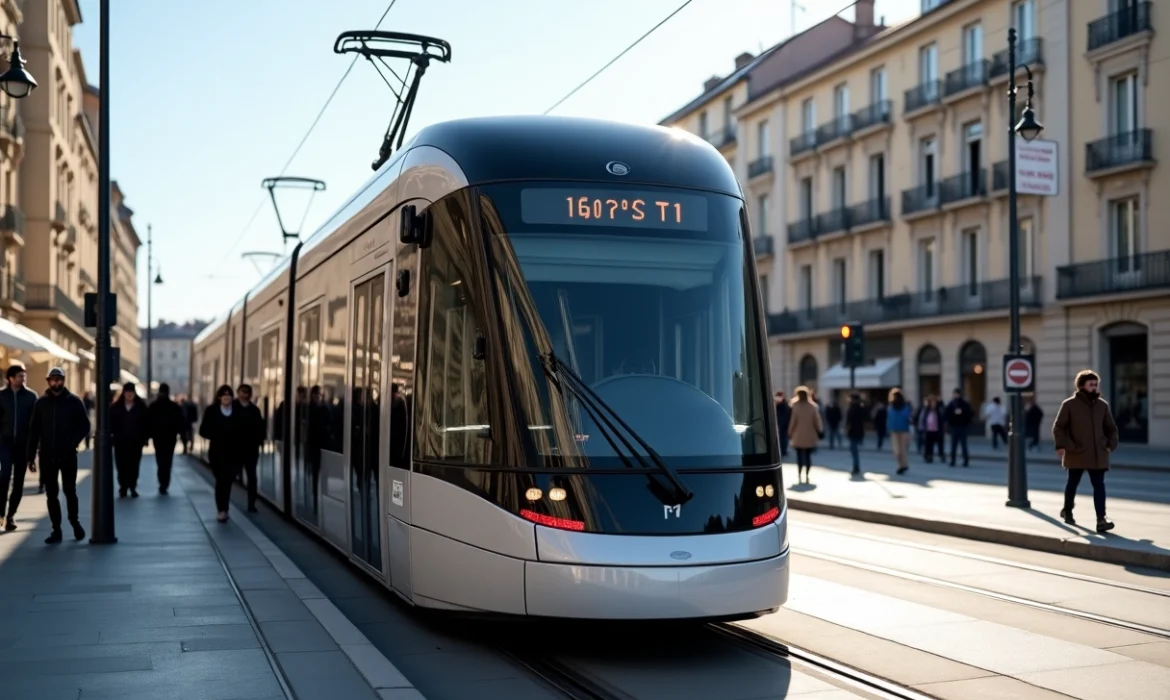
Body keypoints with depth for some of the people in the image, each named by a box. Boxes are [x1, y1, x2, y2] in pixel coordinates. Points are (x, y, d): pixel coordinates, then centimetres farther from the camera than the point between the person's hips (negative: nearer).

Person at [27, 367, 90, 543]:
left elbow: (84, 425, 2)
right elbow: (34, 430, 6)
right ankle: (56, 530, 10)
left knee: (69, 490, 3)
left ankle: (74, 522, 24)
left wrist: (73, 442, -15)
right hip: (47, 456, 2)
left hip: (68, 455, -2)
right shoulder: (41, 403, 5)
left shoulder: (74, 401, 0)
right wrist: (31, 456, 1)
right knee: (51, 494, 4)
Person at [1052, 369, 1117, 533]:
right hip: (1076, 453, -3)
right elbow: (1058, 427, -5)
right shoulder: (1069, 404, -6)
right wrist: (1061, 445, -15)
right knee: (1073, 483, 14)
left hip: (1098, 454, 3)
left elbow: (1111, 428, 16)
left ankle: (1101, 519, -11)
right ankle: (1067, 511, 35)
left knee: (1099, 485, -6)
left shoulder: (1102, 405, 6)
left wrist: (1111, 445, 4)